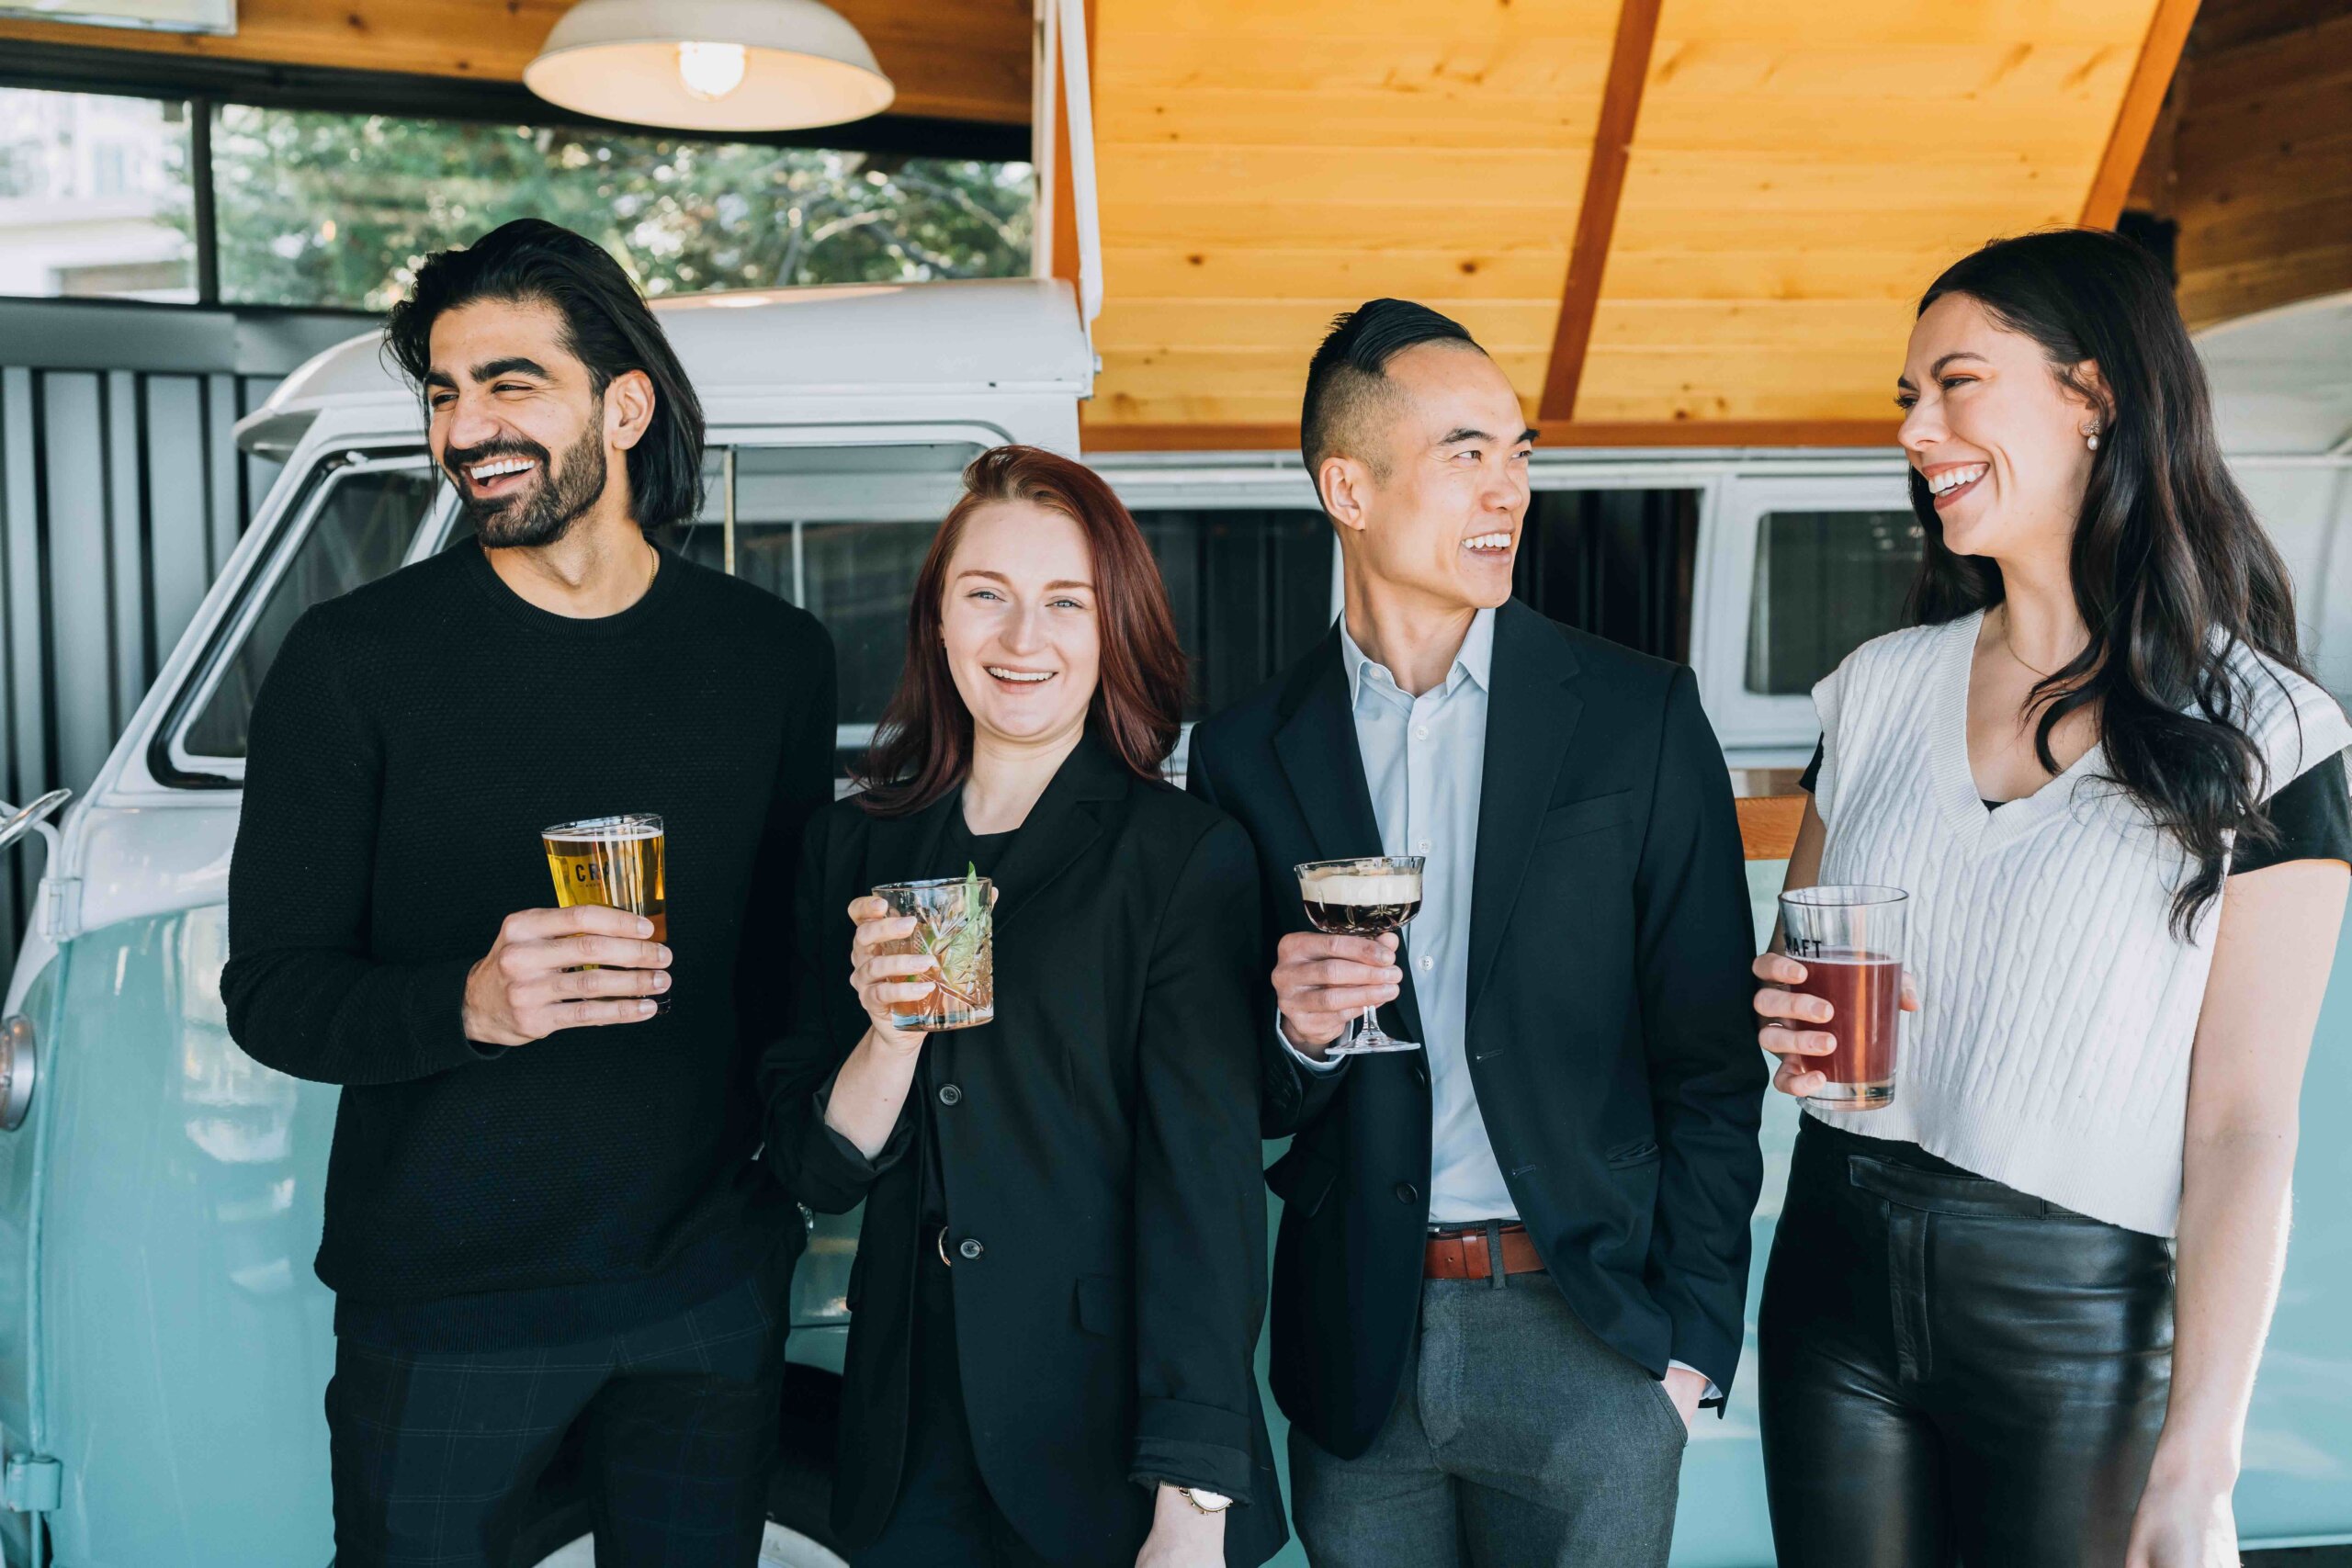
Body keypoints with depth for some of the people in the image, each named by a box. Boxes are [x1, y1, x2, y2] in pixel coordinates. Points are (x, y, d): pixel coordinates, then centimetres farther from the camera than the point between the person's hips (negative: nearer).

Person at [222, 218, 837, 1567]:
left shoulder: (775, 657, 2)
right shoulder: (354, 659, -6)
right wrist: (470, 1003, -26)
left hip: (710, 1296, 3)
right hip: (444, 1304, -2)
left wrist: (796, 1171, 7)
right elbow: (270, 992, -7)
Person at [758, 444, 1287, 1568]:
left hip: (1109, 1438, -3)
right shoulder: (854, 849, 3)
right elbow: (818, 1171, 3)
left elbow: (1205, 1193, -13)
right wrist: (894, 1030, -16)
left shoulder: (1188, 858, -9)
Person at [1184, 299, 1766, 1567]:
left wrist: (1693, 1341, -4)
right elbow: (1239, 1106, 6)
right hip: (1354, 1357, 2)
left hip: (1584, 1335, -1)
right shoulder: (1246, 753, 1)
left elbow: (1708, 1051, -1)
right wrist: (1294, 1032, -15)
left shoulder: (1639, 714, -2)